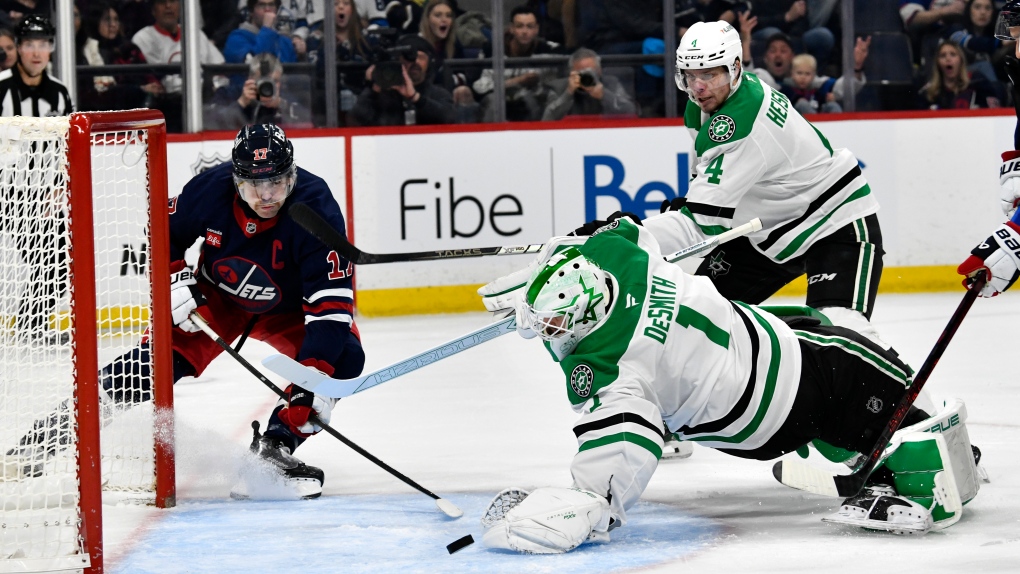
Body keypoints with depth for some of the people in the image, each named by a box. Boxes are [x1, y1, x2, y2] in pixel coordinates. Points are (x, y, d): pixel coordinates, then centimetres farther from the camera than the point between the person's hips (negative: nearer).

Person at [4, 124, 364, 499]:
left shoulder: (317, 210, -33)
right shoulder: (210, 189, -26)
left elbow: (331, 303, -37)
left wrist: (314, 378, -45)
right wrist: (174, 279, -19)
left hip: (288, 310, 0)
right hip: (217, 297, 0)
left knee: (343, 356, -25)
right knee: (160, 360, -17)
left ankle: (275, 447, -16)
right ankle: (53, 431, -9)